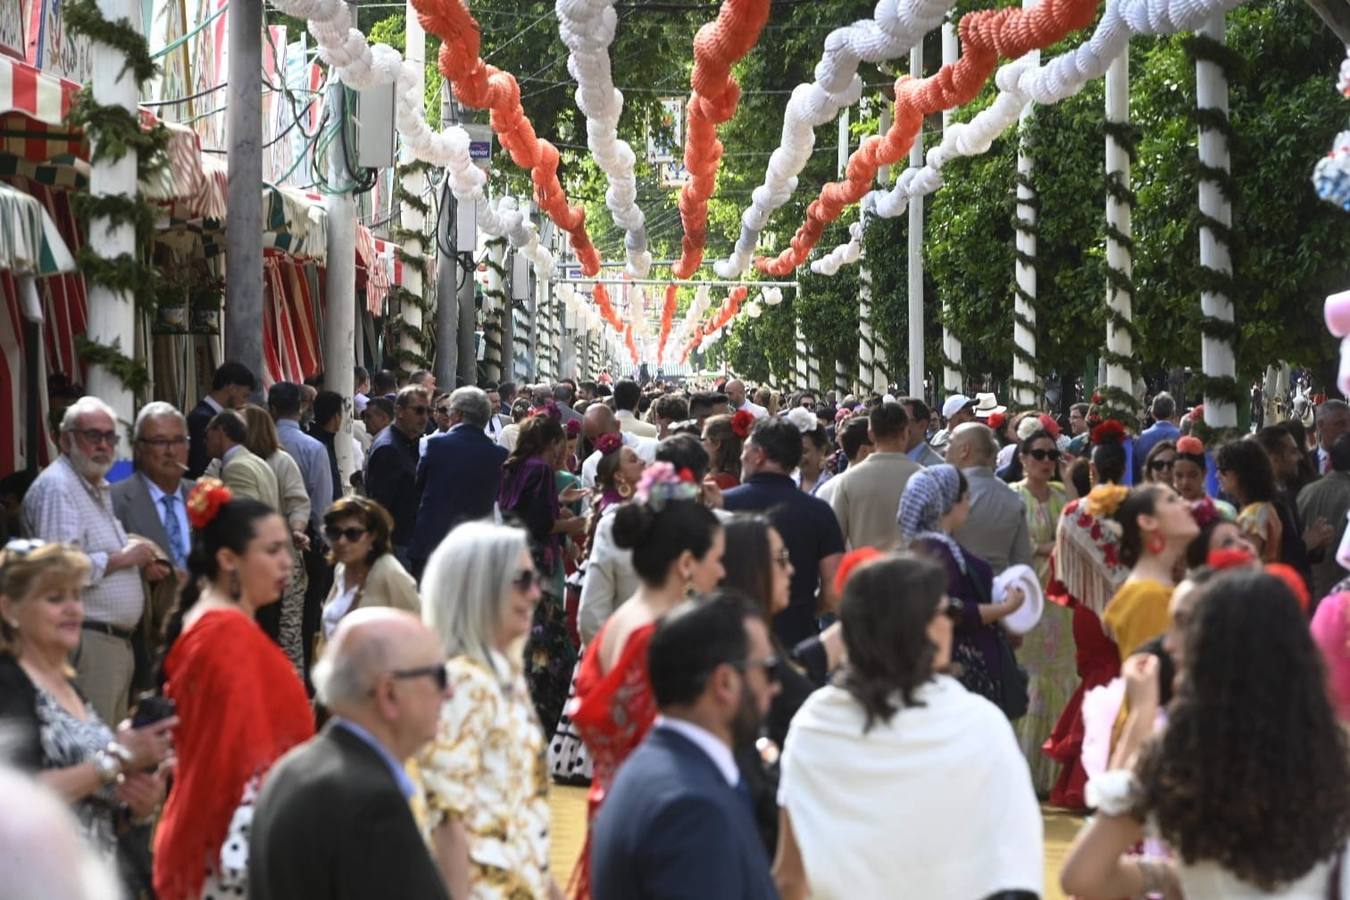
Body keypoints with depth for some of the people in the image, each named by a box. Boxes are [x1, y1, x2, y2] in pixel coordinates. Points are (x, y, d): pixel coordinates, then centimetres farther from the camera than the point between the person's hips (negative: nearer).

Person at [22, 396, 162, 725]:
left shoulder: (99, 488, 19)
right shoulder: (57, 486, -13)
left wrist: (138, 561, 11)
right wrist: (122, 558, -14)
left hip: (117, 640, 10)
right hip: (87, 640, -10)